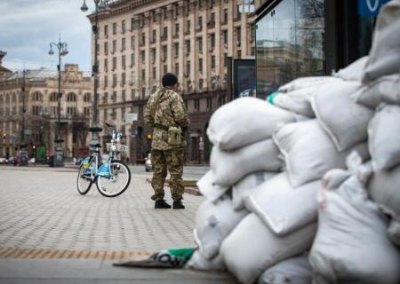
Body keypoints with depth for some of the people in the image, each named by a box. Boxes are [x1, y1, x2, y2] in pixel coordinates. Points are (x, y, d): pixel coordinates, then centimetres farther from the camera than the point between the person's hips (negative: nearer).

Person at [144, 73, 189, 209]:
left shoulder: (153, 97, 12)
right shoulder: (174, 97, -10)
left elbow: (147, 118, 11)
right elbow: (180, 116, -19)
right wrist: (186, 123, 1)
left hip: (157, 139, 6)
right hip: (173, 140, -6)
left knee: (158, 170, 9)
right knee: (175, 171, 0)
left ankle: (159, 199, 10)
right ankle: (177, 200, 1)